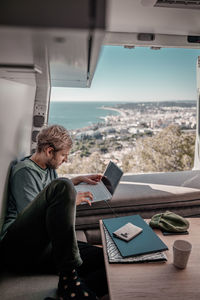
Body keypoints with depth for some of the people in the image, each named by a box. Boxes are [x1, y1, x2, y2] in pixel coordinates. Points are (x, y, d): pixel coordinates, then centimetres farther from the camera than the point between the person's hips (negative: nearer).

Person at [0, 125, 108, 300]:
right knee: (62, 187, -33)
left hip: (47, 247, 7)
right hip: (19, 245, -7)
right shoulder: (24, 171, -4)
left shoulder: (49, 168, 21)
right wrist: (71, 200, -4)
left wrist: (78, 180, 30)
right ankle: (69, 276, -29)